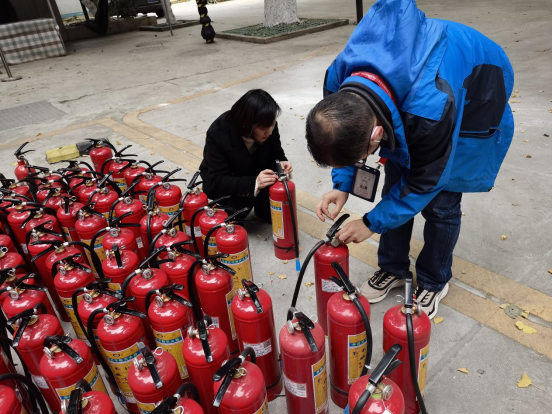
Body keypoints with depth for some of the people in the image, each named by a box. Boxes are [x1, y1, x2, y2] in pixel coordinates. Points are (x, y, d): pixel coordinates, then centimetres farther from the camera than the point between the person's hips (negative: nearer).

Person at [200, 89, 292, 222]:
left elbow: (276, 153, -4)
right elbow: (218, 181, -33)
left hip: (256, 175, 4)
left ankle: (261, 206, 15)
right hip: (221, 183, -3)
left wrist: (281, 162, -30)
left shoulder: (268, 126, -21)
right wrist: (254, 184, -49)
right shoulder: (218, 133, -32)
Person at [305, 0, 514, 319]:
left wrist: (372, 223, -20)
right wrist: (342, 185, -19)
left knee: (440, 204, -3)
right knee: (394, 187, 4)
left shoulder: (431, 109, -47)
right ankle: (393, 269, 26)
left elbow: (423, 182, -27)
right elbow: (348, 140, -8)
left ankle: (434, 282, 23)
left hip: (472, 107, -5)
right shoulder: (340, 79, -30)